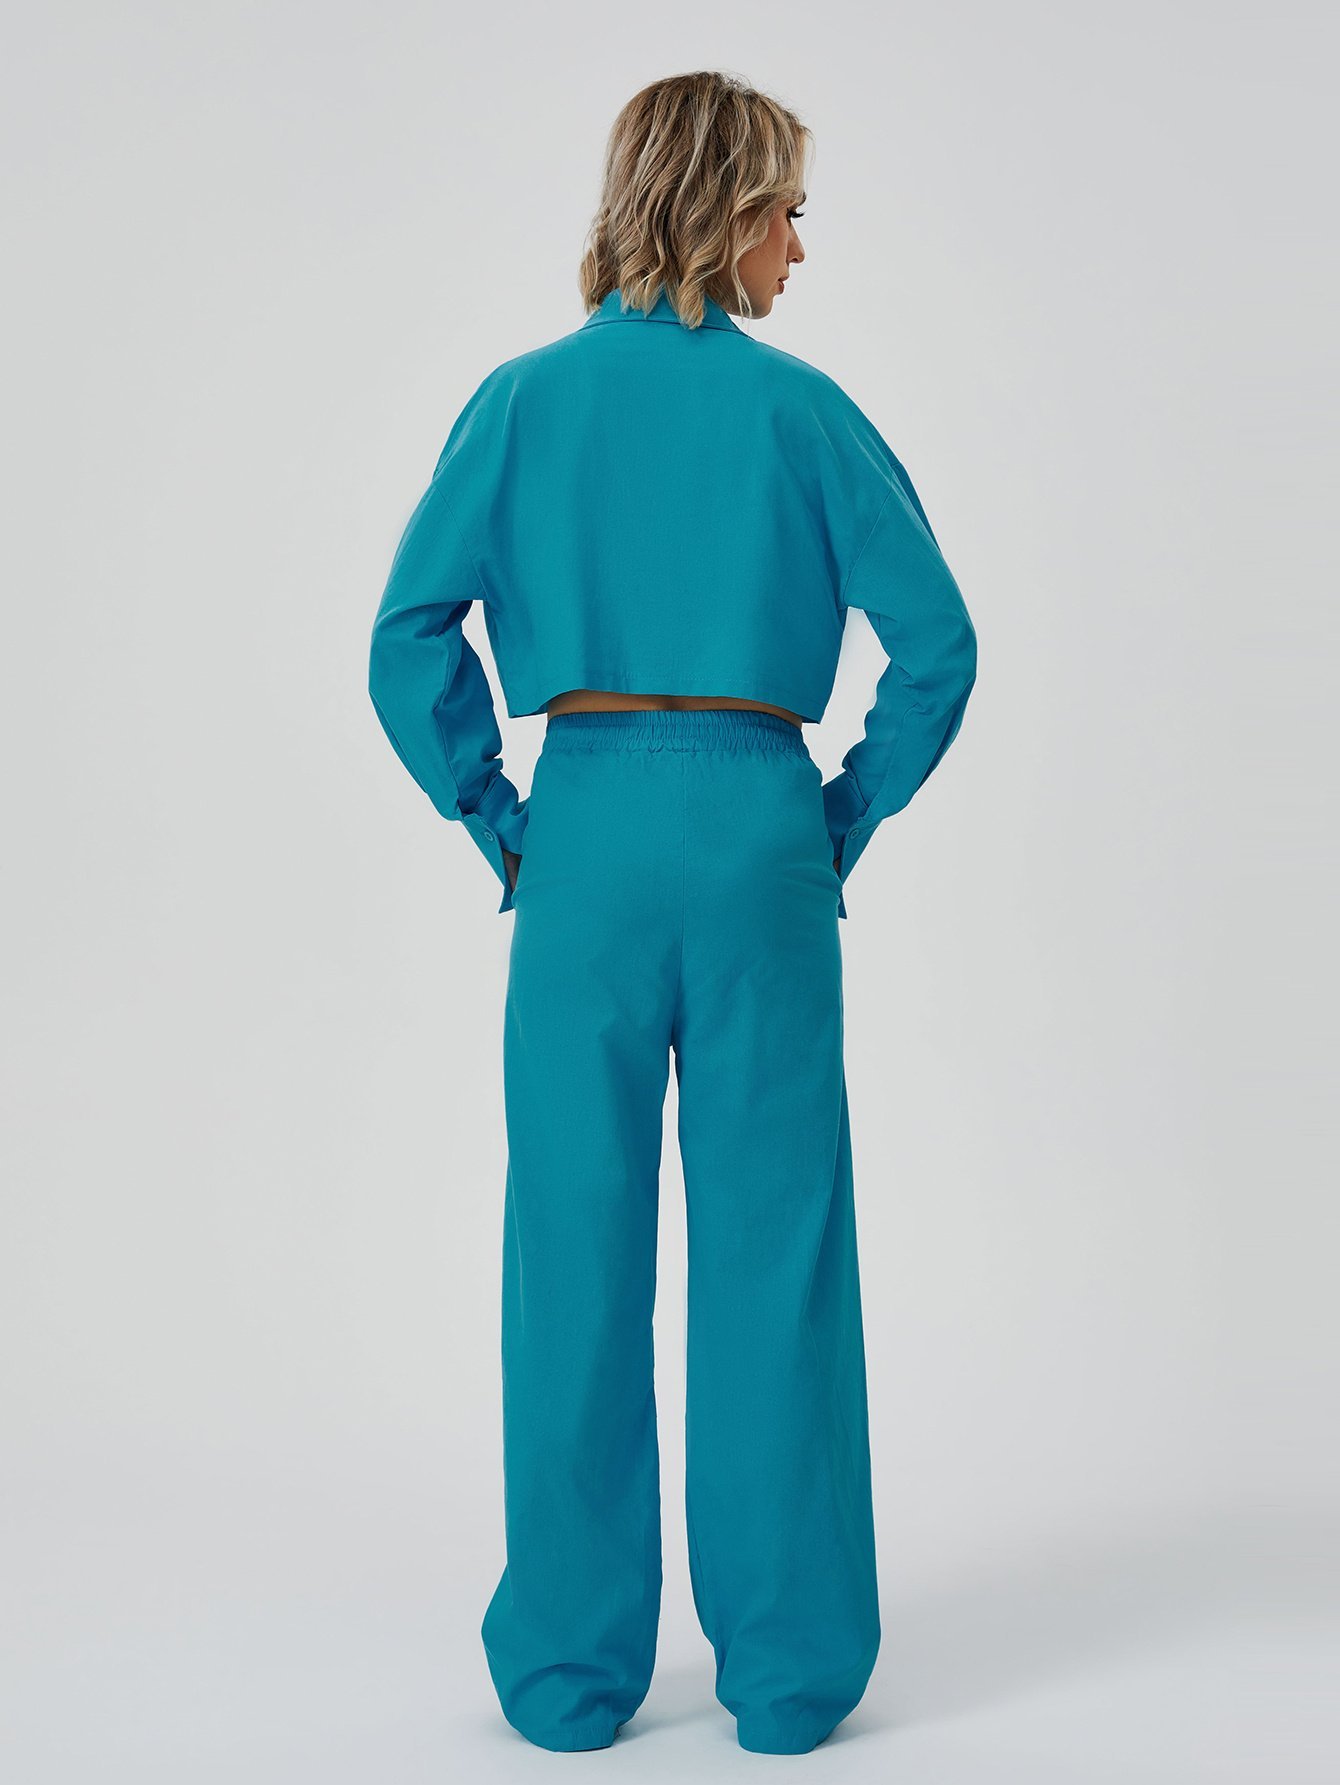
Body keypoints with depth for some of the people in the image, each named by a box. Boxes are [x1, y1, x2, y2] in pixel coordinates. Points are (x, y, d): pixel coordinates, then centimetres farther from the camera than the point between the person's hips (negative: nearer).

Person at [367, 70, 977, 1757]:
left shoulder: (526, 399, 3)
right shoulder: (802, 407, 1)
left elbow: (408, 637, -1)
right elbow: (937, 640, -2)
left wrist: (497, 819, 6)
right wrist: (851, 813, 8)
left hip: (590, 830, 1)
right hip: (759, 829, 0)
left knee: (578, 1243, 7)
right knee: (773, 1242, 6)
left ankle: (571, 1666, 15)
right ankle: (788, 1667, 14)